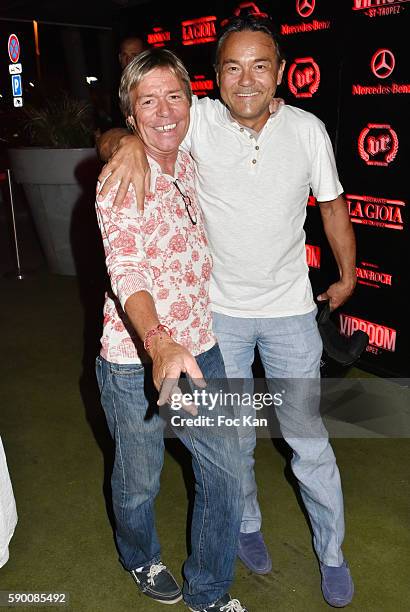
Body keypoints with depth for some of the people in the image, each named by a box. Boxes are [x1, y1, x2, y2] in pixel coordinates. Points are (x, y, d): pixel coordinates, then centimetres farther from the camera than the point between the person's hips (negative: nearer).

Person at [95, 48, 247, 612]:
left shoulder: (190, 163, 4)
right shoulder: (121, 181, -16)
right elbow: (126, 269, -32)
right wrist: (160, 344, -48)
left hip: (200, 349, 6)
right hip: (135, 360, -6)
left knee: (227, 476, 12)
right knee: (138, 482, 16)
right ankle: (141, 559, 50)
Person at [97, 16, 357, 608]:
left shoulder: (308, 129, -7)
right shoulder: (199, 120, -11)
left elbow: (332, 204, 6)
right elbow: (111, 137, -10)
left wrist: (347, 276, 16)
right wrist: (129, 141, -34)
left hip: (291, 312, 0)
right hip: (220, 312, 0)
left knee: (309, 438, 10)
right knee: (233, 437, 17)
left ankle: (331, 551, 34)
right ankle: (247, 525, 45)